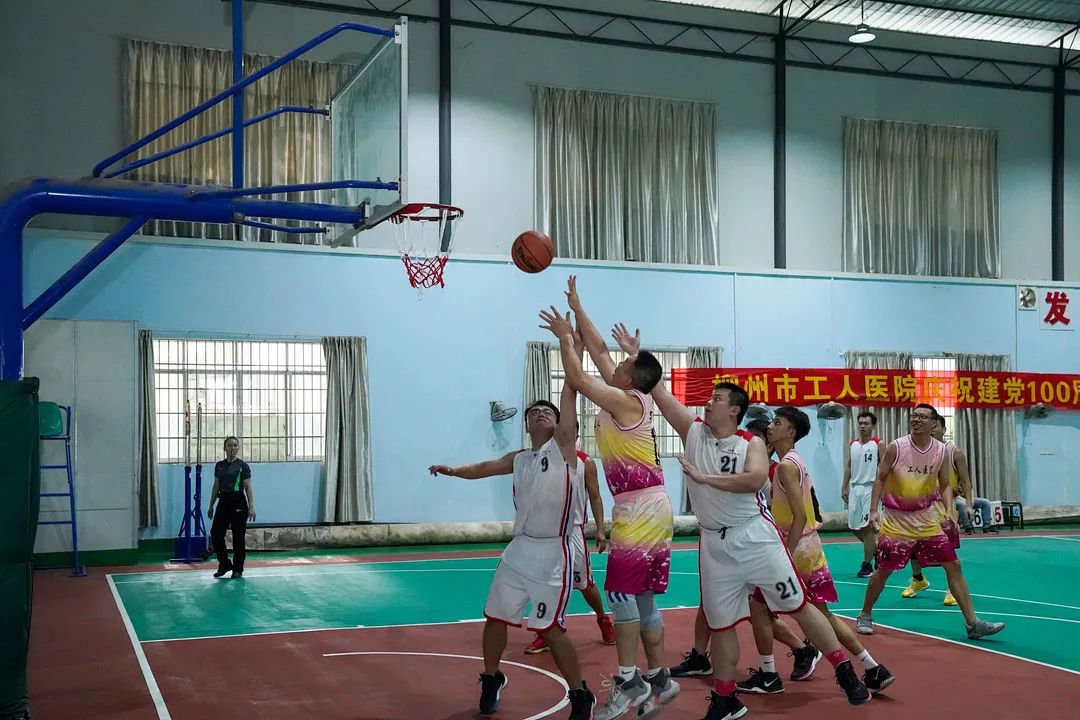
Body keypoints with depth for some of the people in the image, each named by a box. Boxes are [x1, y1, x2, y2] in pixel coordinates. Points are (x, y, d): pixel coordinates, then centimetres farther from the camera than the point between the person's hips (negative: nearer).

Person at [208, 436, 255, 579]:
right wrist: (211, 506, 15)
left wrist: (251, 507, -14)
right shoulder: (219, 465, 10)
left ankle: (238, 569, 11)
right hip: (223, 502, 5)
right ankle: (224, 564, 14)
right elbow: (216, 486, 16)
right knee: (215, 534, -2)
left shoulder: (242, 466, -4)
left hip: (238, 503, -5)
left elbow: (248, 488, -7)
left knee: (238, 537, 0)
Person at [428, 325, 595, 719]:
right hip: (519, 549, 6)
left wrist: (568, 340, -14)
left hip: (553, 553, -6)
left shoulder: (563, 446, -4)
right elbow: (482, 468, 27)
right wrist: (451, 470, 11)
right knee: (495, 616, 11)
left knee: (551, 629, -6)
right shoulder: (519, 459, 12)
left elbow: (571, 389, -11)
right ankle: (491, 679, 35)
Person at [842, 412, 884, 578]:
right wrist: (844, 488, 9)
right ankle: (875, 548, 29)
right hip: (855, 488, 6)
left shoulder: (878, 444, -3)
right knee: (853, 526, 7)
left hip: (870, 488, -6)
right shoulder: (852, 444, 12)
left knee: (867, 526, -7)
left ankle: (867, 565, 0)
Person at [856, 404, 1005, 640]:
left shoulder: (941, 450, -3)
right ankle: (865, 616, 23)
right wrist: (874, 510, -12)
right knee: (883, 571, 3)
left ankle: (972, 623, 6)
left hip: (927, 520, 3)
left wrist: (948, 510, -11)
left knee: (953, 565, 0)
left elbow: (945, 485, 5)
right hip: (896, 521, -3)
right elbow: (880, 479, -4)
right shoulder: (896, 447, -12)